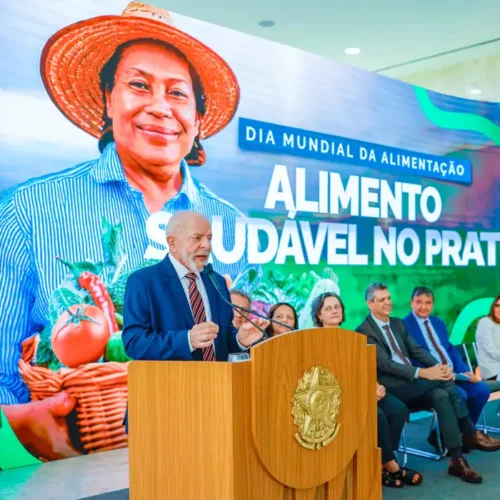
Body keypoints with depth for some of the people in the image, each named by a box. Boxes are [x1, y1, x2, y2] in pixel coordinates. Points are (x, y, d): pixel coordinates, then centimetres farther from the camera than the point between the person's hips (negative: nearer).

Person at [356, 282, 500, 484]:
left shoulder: (398, 324, 18)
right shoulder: (364, 331, -7)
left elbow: (417, 351, 11)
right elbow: (385, 364, -18)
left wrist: (439, 367, -11)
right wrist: (423, 373, -30)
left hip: (413, 384, 7)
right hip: (391, 389, -7)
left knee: (441, 395, -26)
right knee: (442, 380, -27)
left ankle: (457, 460, -24)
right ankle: (470, 434, -17)